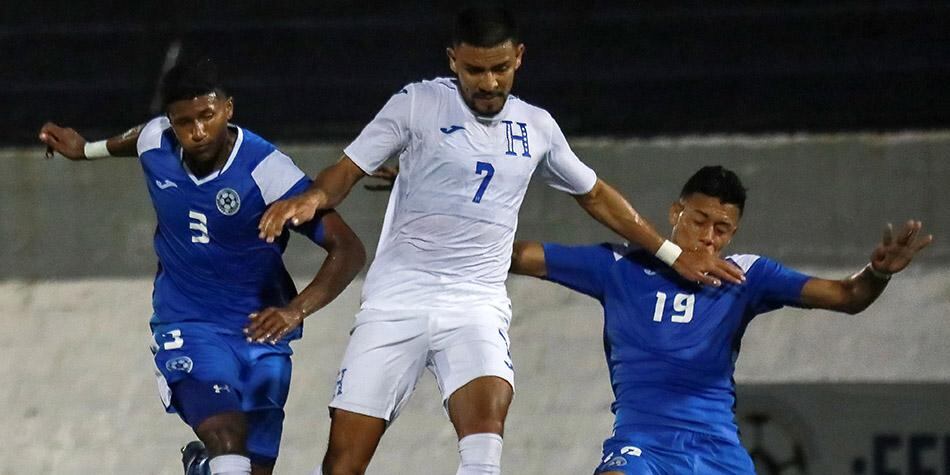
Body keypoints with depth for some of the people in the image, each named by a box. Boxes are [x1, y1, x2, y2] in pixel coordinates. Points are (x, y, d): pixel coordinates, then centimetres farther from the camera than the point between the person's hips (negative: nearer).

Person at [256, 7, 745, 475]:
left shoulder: (537, 127, 11)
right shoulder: (418, 104, 0)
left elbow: (594, 195, 25)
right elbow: (349, 169, -1)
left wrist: (672, 255, 28)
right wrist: (314, 197, -24)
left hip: (477, 307, 2)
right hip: (397, 300, -2)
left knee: (486, 427, -27)